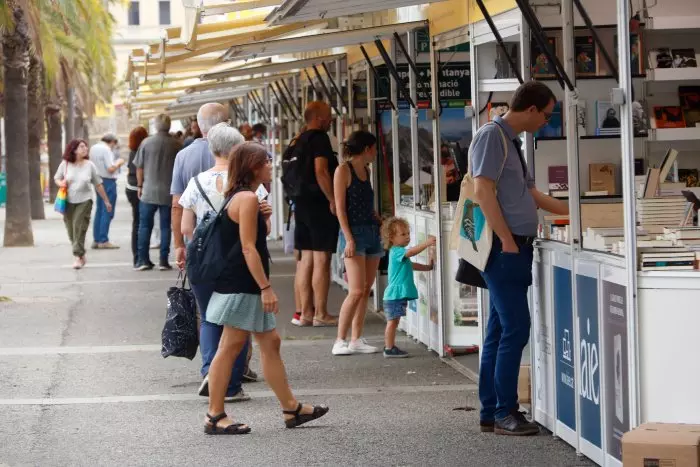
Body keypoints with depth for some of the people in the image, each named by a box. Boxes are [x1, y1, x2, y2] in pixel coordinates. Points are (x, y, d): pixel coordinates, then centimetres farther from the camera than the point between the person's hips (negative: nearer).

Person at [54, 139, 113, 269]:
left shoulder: (89, 165, -1)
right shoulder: (65, 164, 0)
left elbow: (98, 184, 6)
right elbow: (57, 178, 12)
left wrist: (106, 201, 9)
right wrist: (61, 183, -12)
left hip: (84, 201, -2)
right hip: (68, 202, 2)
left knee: (79, 228, -12)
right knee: (71, 230, 6)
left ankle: (78, 256, -11)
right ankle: (81, 255, 23)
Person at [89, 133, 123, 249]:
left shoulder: (93, 148, 11)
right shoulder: (106, 150, -15)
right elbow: (111, 168, -20)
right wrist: (118, 163, -2)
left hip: (98, 181, 9)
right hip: (108, 182, -9)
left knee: (99, 211, 14)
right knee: (107, 212, -5)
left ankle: (96, 240, 16)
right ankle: (103, 241, -6)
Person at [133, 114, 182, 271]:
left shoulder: (146, 143, -4)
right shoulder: (175, 144, -6)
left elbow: (139, 167, 0)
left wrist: (140, 186, 12)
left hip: (148, 191, 0)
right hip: (168, 192, 0)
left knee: (144, 226, 8)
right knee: (165, 226, 6)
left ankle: (143, 260, 7)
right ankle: (163, 261, 3)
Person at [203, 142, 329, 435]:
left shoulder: (239, 196, 15)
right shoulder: (247, 198, -15)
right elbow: (248, 248, -20)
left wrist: (263, 218, 7)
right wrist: (266, 287, -20)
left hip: (244, 287, 11)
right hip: (241, 286, -11)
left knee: (270, 343, 13)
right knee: (230, 347, -6)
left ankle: (291, 409, 20)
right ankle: (215, 416, -2)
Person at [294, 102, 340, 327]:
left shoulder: (300, 141, 16)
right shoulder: (320, 139, -12)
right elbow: (321, 171, -21)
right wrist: (333, 200, -17)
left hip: (302, 204, 9)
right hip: (319, 205, -9)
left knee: (306, 259, 10)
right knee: (322, 259, -6)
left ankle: (306, 311, 12)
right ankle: (321, 314, -6)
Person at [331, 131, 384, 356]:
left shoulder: (365, 170, 17)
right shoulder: (344, 170, -6)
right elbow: (340, 208, -11)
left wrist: (381, 220, 15)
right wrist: (349, 239, -17)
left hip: (372, 232, 8)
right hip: (355, 232, -8)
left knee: (366, 290, 6)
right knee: (356, 291, -14)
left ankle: (356, 340, 10)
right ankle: (340, 341, -9)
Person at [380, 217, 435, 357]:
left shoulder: (398, 252, 20)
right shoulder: (396, 251, -13)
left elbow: (411, 265, 33)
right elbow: (411, 252, -30)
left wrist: (428, 267, 24)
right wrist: (427, 243, -36)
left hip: (399, 294, 10)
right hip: (395, 294, -10)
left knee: (394, 322, 14)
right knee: (392, 321, -7)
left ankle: (390, 347, 20)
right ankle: (389, 348, -6)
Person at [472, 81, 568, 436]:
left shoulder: (512, 141, 19)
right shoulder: (492, 135, -11)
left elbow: (530, 194, 28)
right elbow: (483, 192, -18)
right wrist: (508, 241, -19)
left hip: (515, 249, 10)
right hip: (504, 247, -10)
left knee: (500, 331, 10)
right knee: (515, 330, -9)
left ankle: (491, 413, 13)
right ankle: (504, 413, -4)